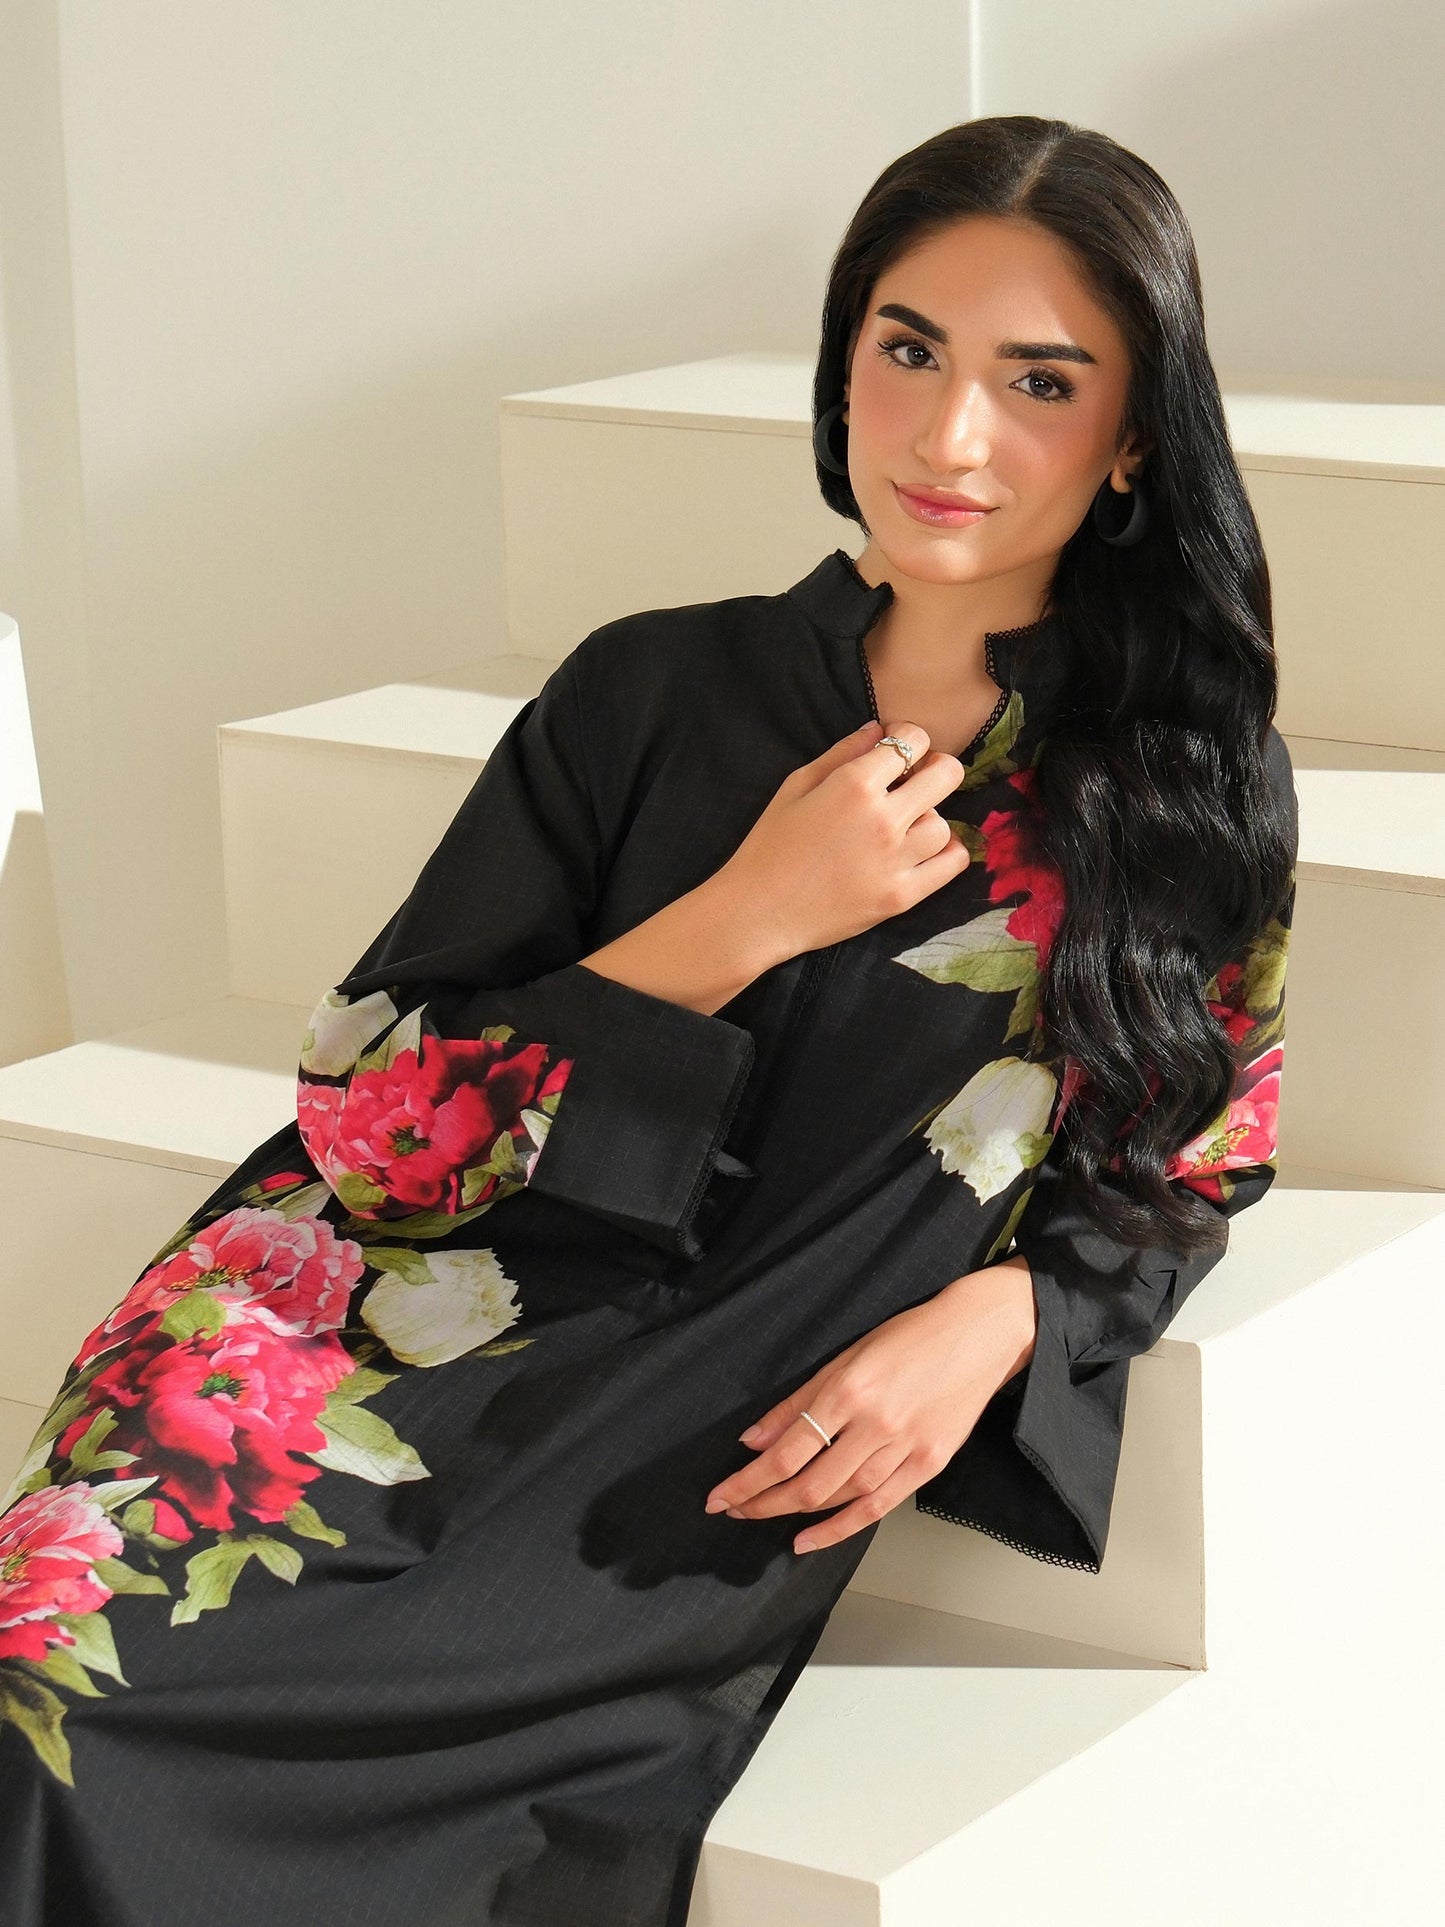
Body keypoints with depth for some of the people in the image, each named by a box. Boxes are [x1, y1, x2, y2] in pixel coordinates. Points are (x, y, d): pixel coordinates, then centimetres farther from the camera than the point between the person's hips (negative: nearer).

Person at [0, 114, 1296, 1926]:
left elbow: (1183, 1171, 17)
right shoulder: (655, 695, 6)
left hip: (728, 1452, -1)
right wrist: (741, 924, -8)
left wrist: (996, 1321, -5)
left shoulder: (1194, 789, 7)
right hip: (440, 1324, 2)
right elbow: (364, 1119, 2)